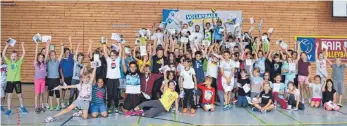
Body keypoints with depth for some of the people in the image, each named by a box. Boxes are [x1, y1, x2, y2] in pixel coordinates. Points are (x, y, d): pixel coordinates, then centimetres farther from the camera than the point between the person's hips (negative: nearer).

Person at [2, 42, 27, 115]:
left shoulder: (19, 62, 0)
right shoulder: (8, 62, 3)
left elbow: (24, 54, -8)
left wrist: (22, 45, -13)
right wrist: (6, 46, -13)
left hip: (17, 81, -1)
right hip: (9, 81, 1)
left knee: (19, 95, 10)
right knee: (9, 96, 6)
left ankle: (22, 107, 29)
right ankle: (9, 110, 14)